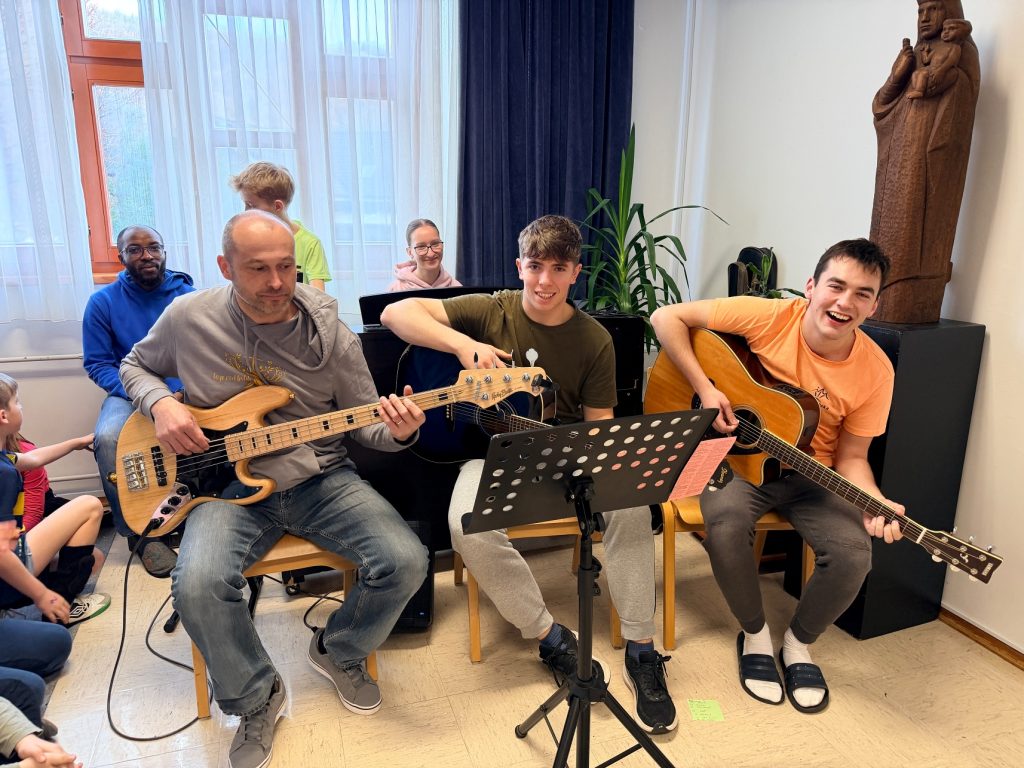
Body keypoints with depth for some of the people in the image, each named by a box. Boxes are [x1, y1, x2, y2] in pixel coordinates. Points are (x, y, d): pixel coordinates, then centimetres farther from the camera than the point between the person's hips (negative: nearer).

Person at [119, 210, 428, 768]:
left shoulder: (329, 335, -6)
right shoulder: (188, 318, -4)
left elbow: (364, 424, 0)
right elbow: (135, 367, 15)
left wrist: (398, 432, -24)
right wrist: (160, 404, -7)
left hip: (321, 479, 1)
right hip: (230, 483, 0)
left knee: (405, 562, -19)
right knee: (198, 585, -30)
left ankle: (338, 651, 14)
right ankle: (256, 698, 2)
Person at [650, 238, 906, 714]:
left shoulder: (875, 372, -11)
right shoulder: (768, 317, -18)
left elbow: (851, 456, -3)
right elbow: (666, 317, -15)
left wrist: (874, 503, -24)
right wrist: (705, 389, -21)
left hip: (811, 475, 2)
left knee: (854, 551, -23)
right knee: (725, 523, -32)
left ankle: (799, 643, 9)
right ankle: (755, 635, -2)